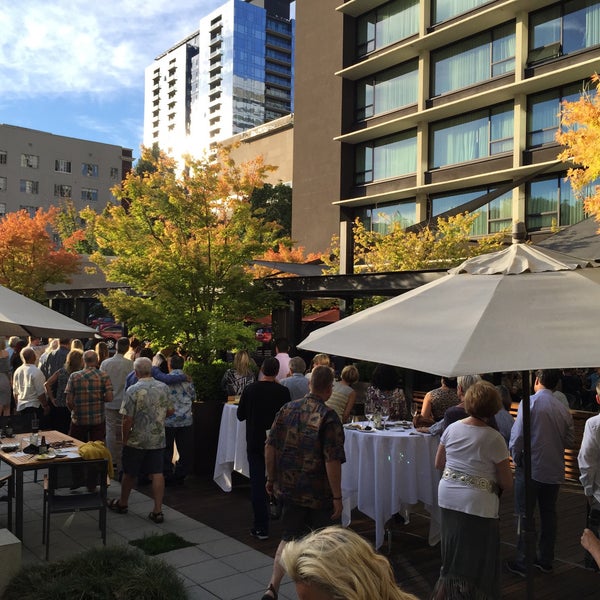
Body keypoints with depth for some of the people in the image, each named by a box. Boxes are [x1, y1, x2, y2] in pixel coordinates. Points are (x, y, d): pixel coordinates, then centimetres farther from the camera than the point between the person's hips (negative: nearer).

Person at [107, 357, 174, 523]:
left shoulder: (133, 390, -16)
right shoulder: (164, 387, -2)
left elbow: (128, 419, -16)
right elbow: (170, 411, 9)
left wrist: (124, 439, -3)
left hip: (137, 440, -3)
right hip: (158, 439, 3)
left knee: (129, 473, 14)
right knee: (157, 473, 5)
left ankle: (122, 503, 34)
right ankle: (157, 511, 5)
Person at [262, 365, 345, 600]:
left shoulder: (287, 409, -2)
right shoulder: (328, 417, -18)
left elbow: (270, 447, 2)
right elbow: (332, 461, -21)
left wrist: (271, 478, 13)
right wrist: (337, 497, -13)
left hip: (289, 488, 4)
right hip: (319, 493, -4)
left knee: (289, 537, 17)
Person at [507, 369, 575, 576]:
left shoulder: (530, 402, -13)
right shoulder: (563, 409, 1)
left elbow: (517, 435, -16)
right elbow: (570, 441, 8)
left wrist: (516, 458, -2)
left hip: (531, 468, -5)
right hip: (555, 469, 5)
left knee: (525, 516, 4)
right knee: (548, 514, 16)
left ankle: (523, 563, 9)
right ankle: (545, 560, 26)